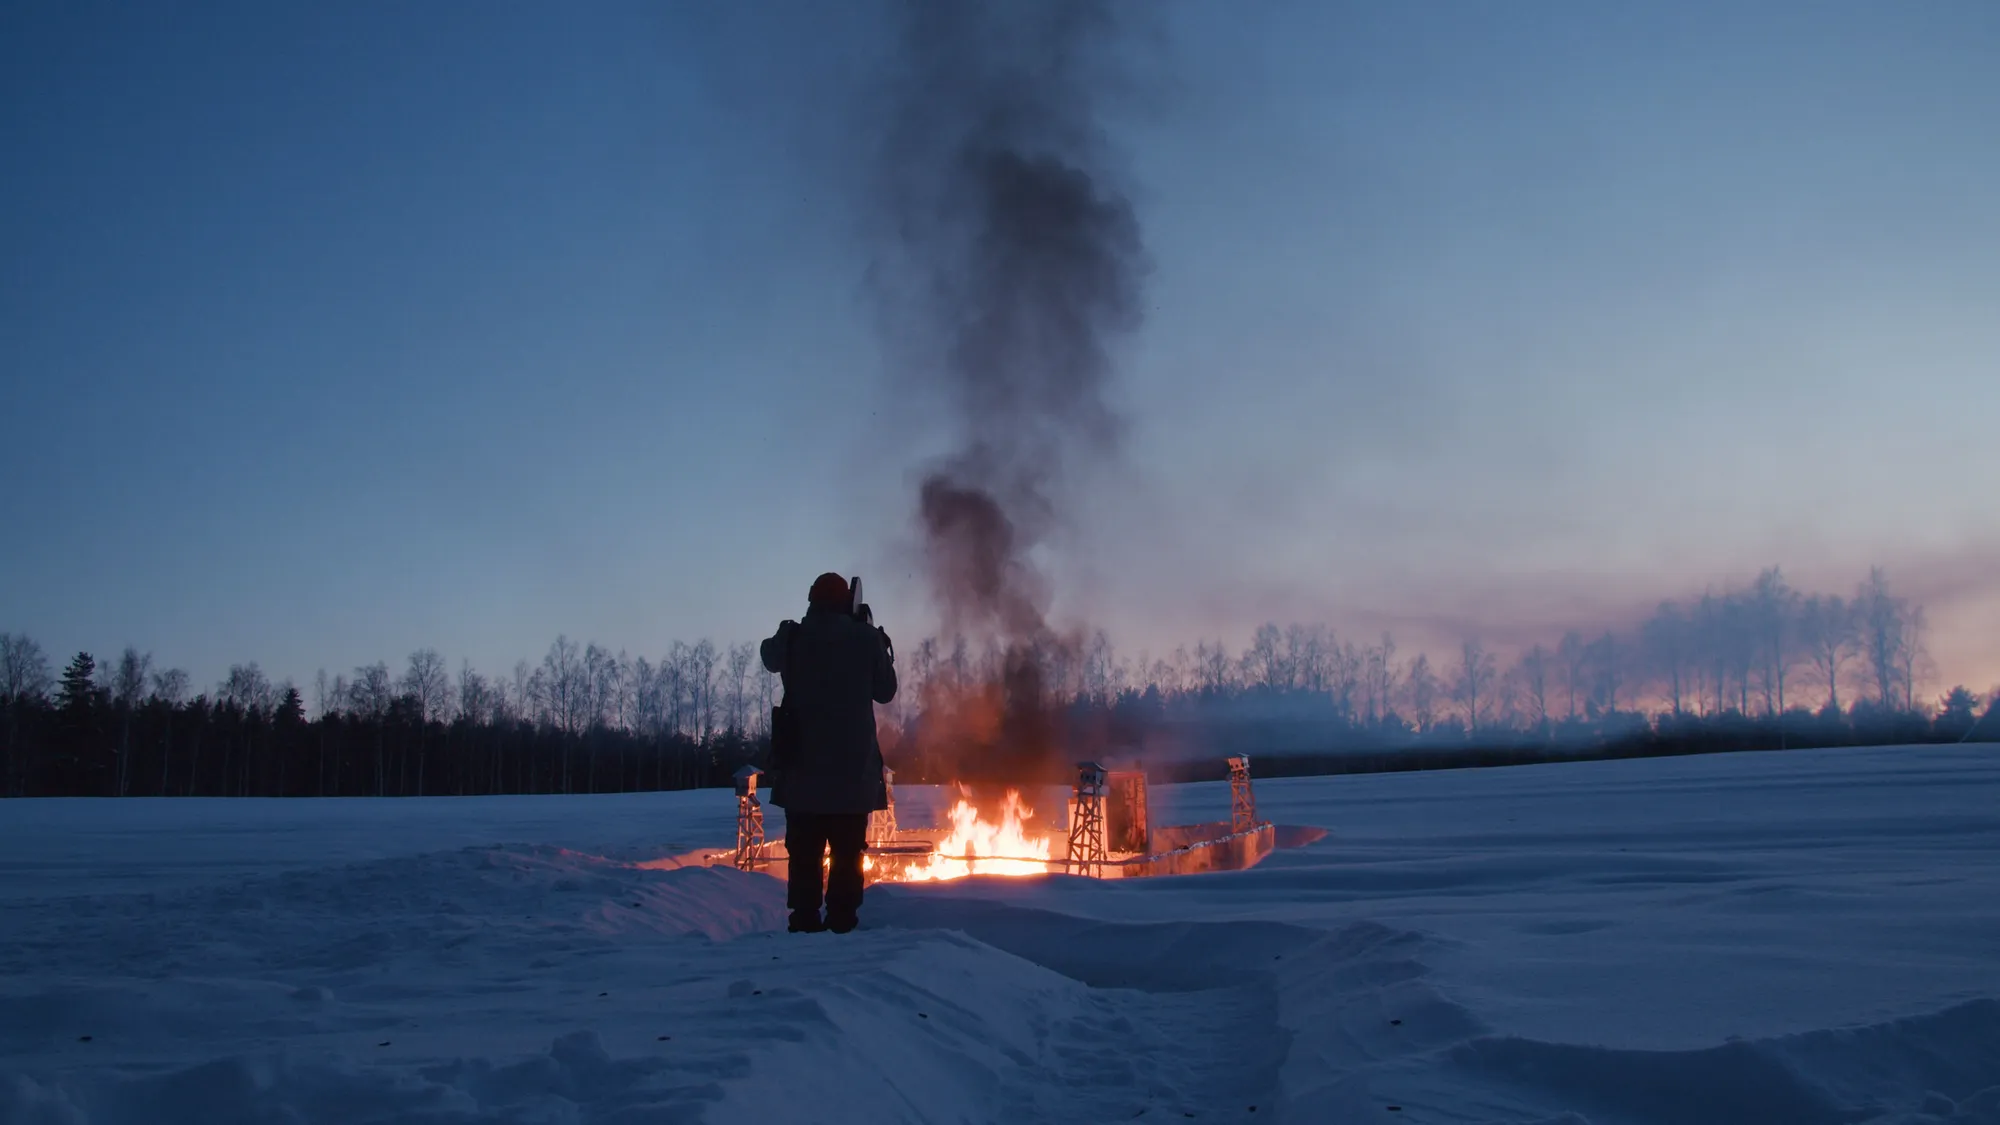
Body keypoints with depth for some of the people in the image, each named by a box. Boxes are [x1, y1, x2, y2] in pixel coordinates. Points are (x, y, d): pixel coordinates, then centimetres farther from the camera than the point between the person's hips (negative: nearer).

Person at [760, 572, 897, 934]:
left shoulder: (792, 638, -2)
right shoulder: (865, 638, -6)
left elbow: (770, 656, 21)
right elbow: (886, 691, 4)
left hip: (803, 764, 1)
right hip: (854, 765, -1)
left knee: (804, 850, 9)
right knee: (847, 850, 8)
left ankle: (804, 919, 7)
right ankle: (842, 919, 3)